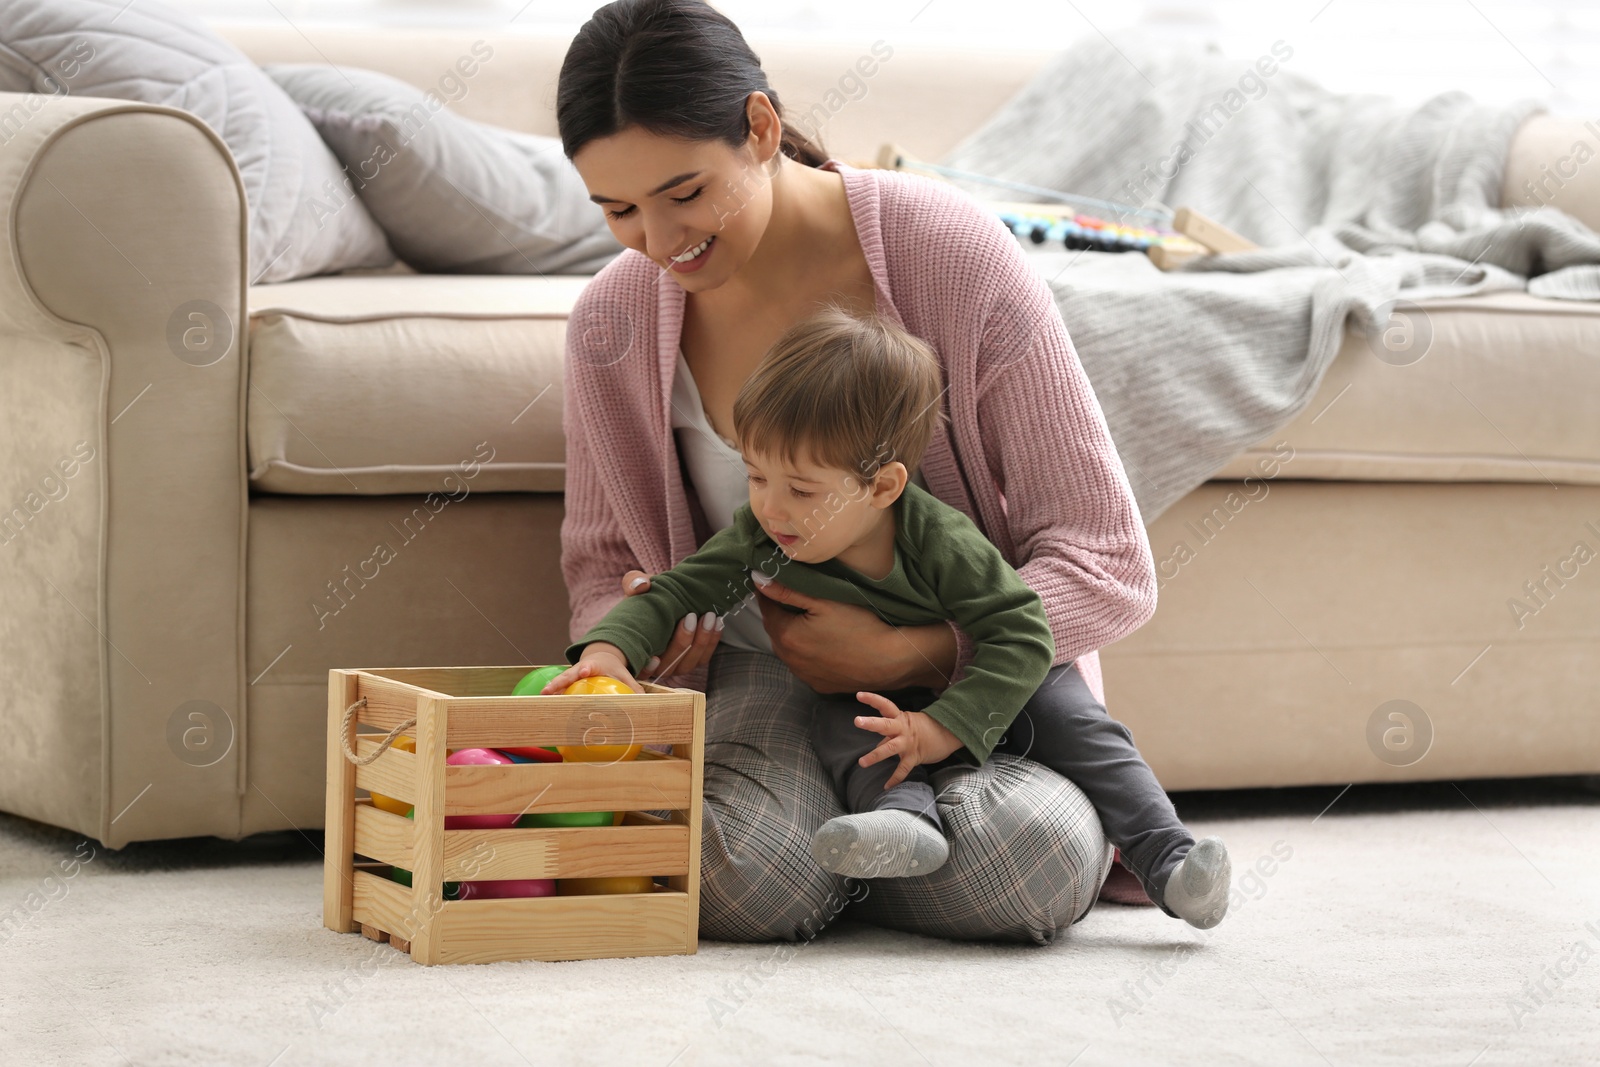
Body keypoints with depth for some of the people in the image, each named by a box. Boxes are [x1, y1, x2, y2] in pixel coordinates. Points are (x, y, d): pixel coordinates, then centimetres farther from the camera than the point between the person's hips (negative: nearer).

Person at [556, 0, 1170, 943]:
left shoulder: (952, 253, -15)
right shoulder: (613, 323, -4)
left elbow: (1111, 566, -13)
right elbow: (601, 571, 12)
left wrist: (908, 652, -27)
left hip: (974, 659, -2)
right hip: (766, 676, 2)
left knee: (1026, 870, -36)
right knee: (735, 881, -33)